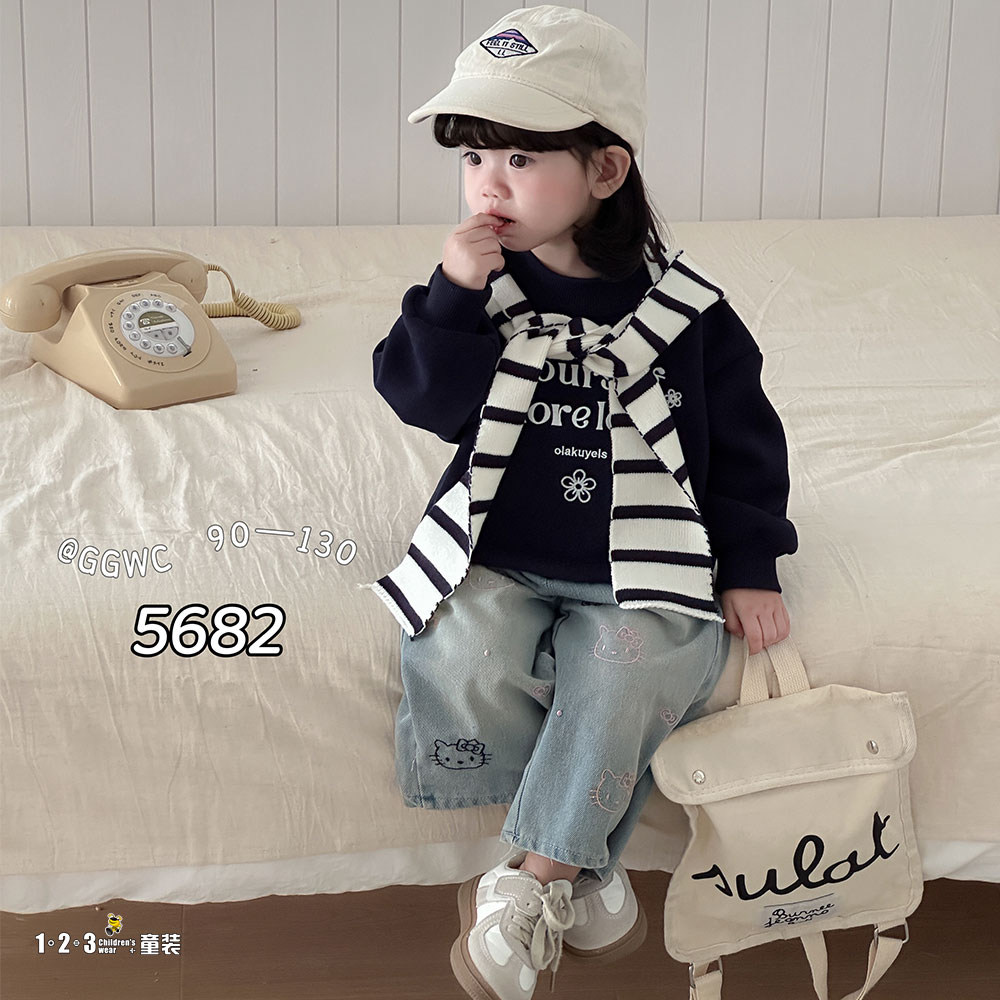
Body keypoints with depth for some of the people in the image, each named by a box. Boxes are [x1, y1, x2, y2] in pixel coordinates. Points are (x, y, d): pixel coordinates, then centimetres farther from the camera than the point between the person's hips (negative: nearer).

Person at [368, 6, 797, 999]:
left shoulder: (684, 310, -2)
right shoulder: (480, 284, 2)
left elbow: (744, 442, 7)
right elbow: (426, 402, -7)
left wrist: (748, 568, 3)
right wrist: (454, 294, -20)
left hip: (640, 576, -1)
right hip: (501, 563, 2)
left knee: (627, 670, -31)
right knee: (457, 657, -27)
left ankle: (531, 879, -12)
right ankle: (584, 864, -7)